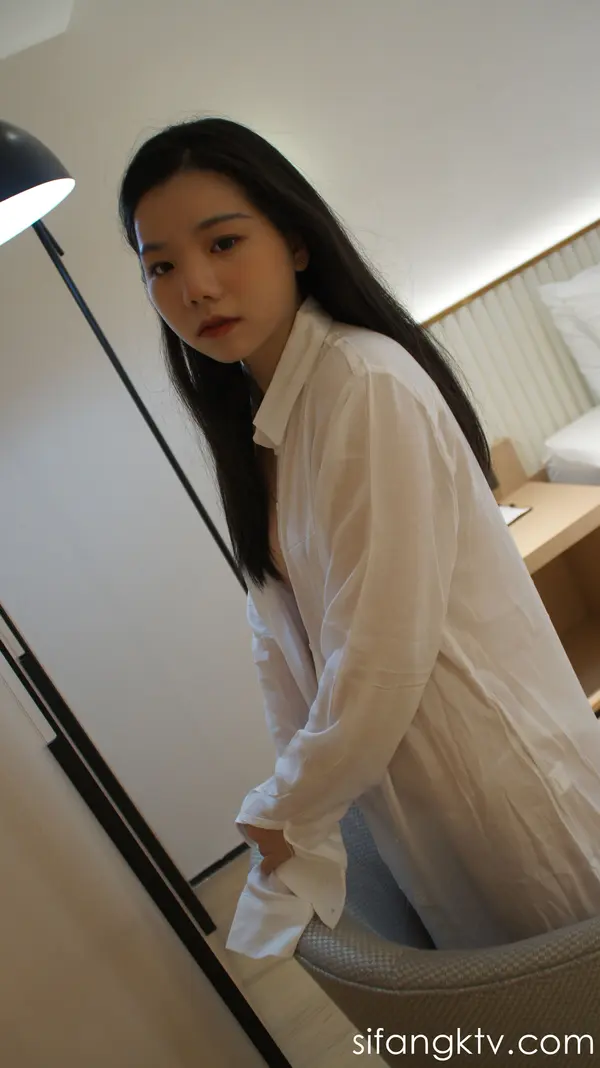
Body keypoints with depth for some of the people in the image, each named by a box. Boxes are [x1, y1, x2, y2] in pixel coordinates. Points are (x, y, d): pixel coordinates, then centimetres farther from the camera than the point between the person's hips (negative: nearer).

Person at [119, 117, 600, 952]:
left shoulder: (369, 387, -23)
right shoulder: (251, 423, 4)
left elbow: (382, 661, -22)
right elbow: (281, 626, 6)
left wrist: (289, 812, -9)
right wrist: (298, 782, 1)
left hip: (499, 765, -7)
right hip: (404, 779, 8)